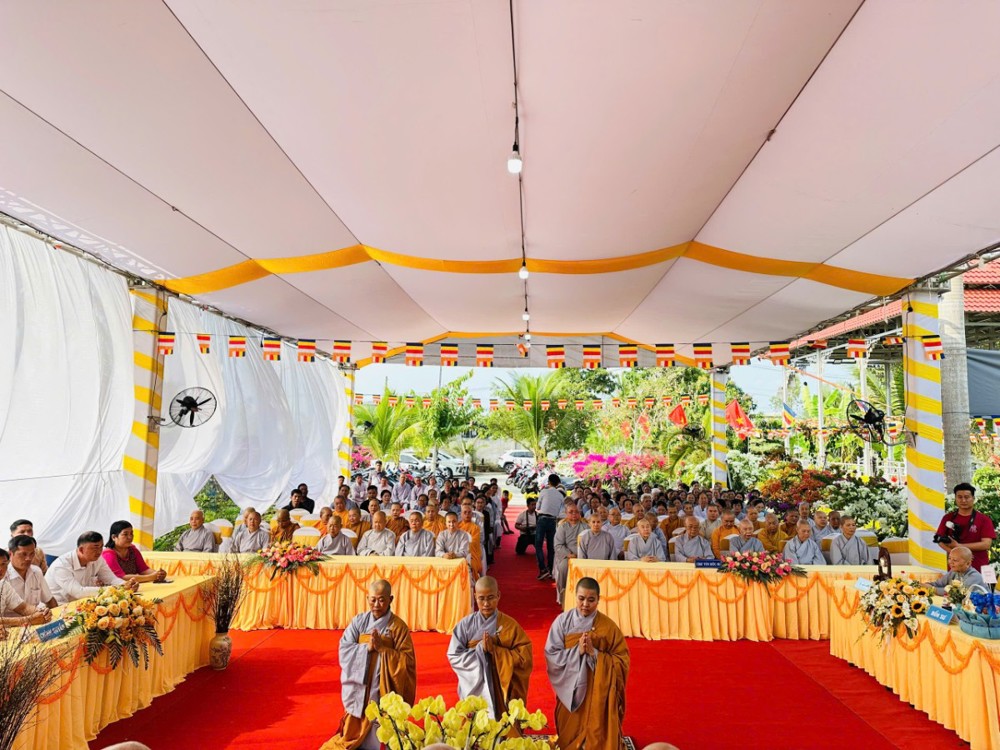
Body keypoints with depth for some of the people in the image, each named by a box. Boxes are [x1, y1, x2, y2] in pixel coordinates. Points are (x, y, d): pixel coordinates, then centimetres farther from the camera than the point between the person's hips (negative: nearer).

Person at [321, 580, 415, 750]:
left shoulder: (398, 626, -7)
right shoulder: (359, 621, 1)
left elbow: (407, 661, -10)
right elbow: (344, 649, -5)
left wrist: (382, 648, -19)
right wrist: (367, 648, -18)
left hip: (384, 690, -2)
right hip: (360, 687, 3)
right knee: (356, 729, 12)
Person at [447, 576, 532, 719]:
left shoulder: (510, 625, -7)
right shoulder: (465, 624, -6)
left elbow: (524, 657, -11)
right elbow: (453, 656, -6)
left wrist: (493, 649, -18)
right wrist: (480, 649, -18)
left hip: (502, 689, 0)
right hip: (474, 688, 0)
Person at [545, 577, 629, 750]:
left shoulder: (608, 626, -8)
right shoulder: (563, 621, -9)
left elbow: (622, 661, -9)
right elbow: (551, 655, -10)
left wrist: (594, 653, -20)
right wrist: (577, 651, -22)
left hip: (598, 692, 0)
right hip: (571, 690, 1)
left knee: (597, 733, 7)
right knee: (571, 734, 13)